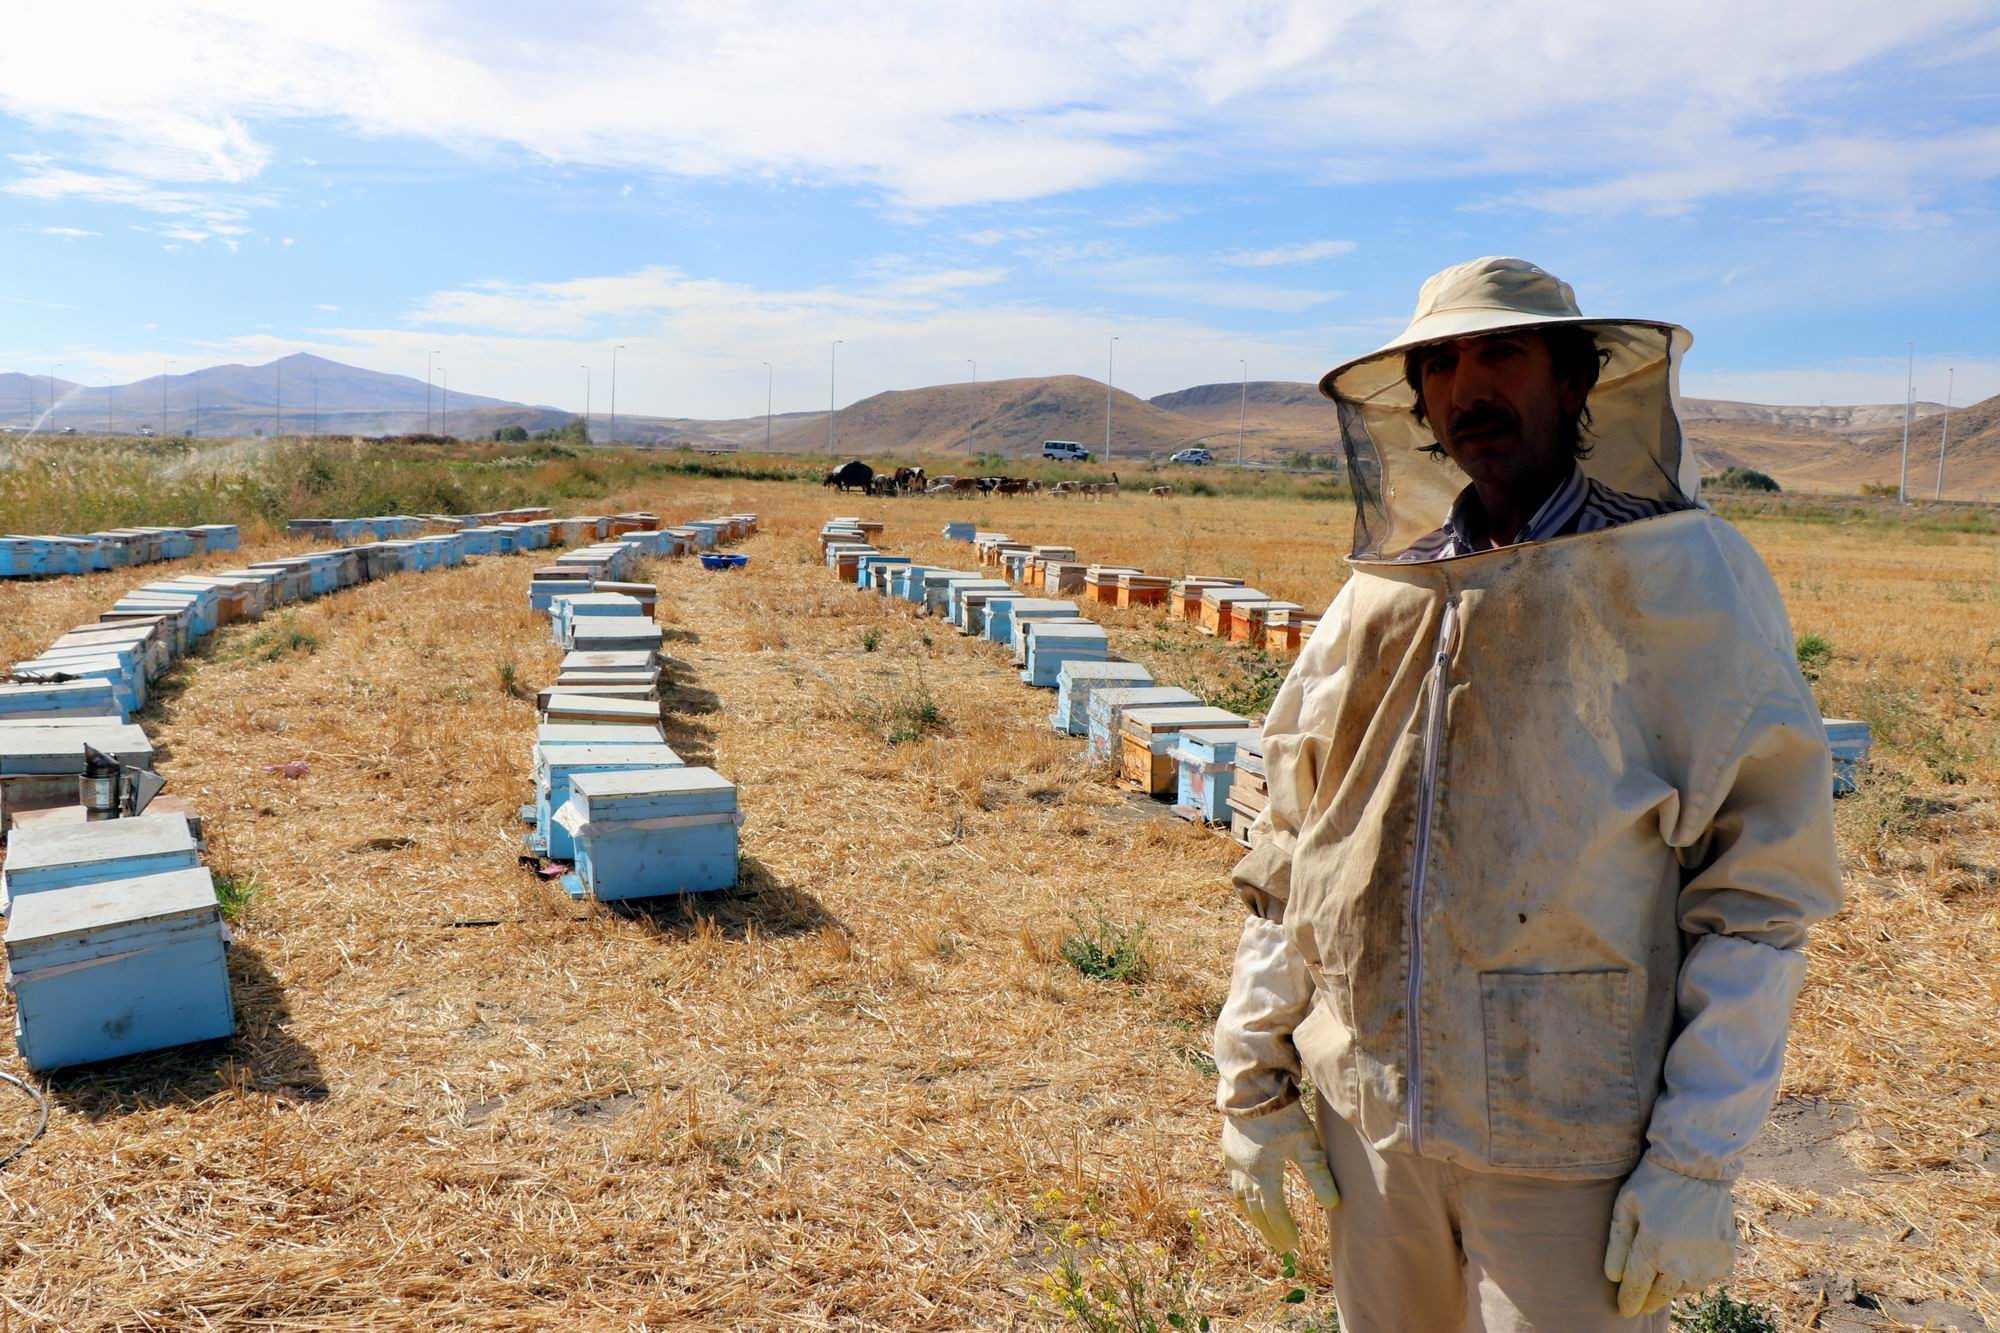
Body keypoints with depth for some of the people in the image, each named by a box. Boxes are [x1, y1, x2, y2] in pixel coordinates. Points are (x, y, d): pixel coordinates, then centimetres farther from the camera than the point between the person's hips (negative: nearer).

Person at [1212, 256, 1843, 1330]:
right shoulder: (1379, 598, 6)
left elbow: (1761, 887, -8)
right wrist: (1252, 1081, 6)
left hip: (1573, 1145, -4)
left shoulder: (1687, 579, -6)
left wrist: (1699, 1160, -11)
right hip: (1371, 1119, 4)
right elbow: (1285, 861, 9)